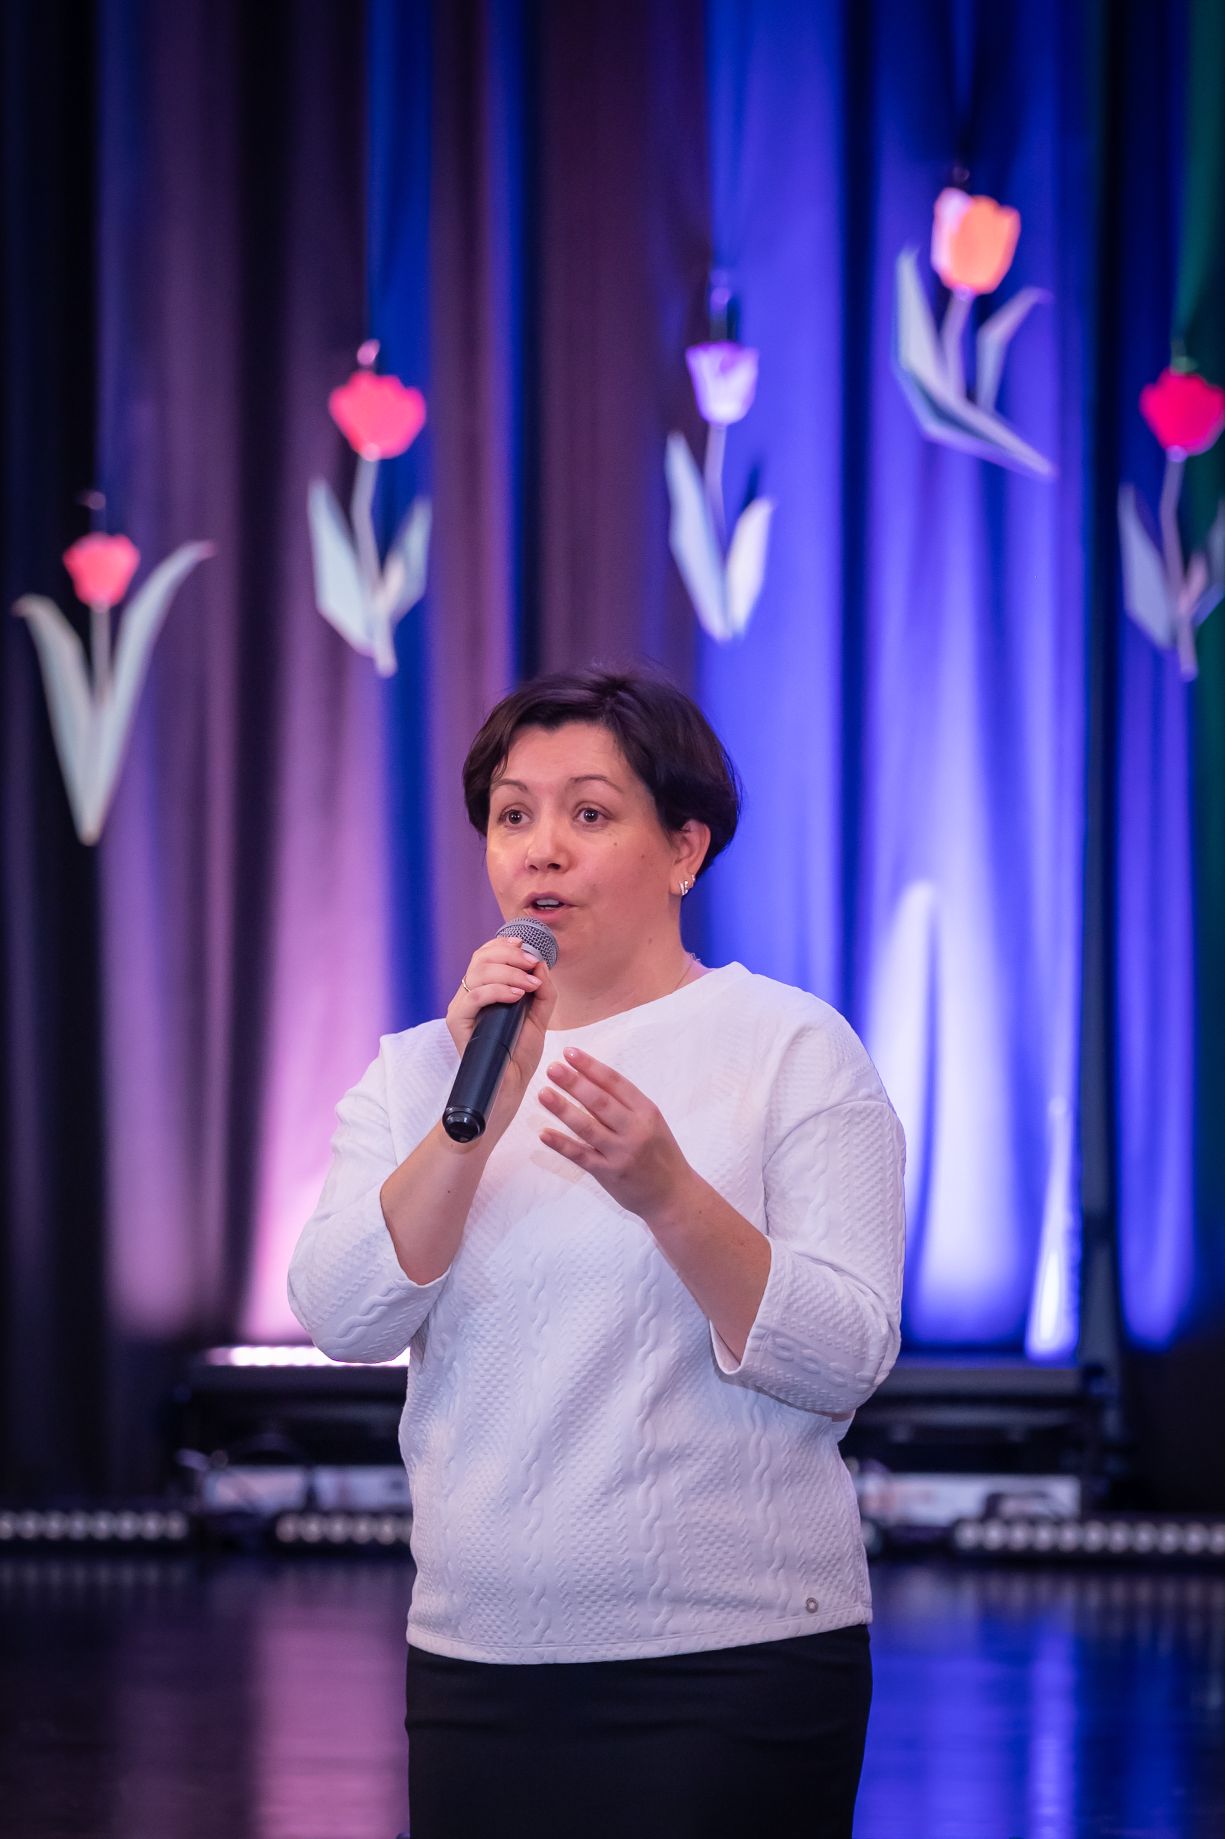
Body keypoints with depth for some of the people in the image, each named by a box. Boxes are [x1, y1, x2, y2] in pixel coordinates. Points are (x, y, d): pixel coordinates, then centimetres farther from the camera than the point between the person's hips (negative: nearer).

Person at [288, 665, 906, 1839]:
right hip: (476, 1658, 3)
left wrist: (666, 1194, -24)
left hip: (731, 1659, -3)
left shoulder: (793, 1048, -1)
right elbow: (340, 1319, -5)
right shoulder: (415, 1071, 10)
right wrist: (478, 1113, -16)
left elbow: (846, 1359, -11)